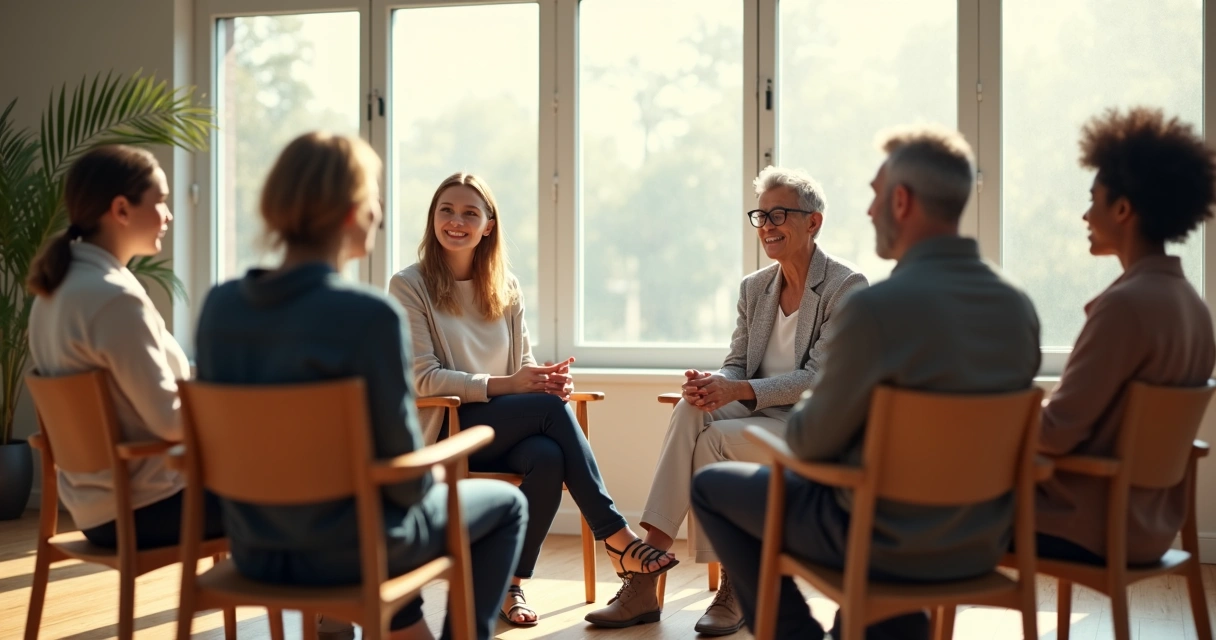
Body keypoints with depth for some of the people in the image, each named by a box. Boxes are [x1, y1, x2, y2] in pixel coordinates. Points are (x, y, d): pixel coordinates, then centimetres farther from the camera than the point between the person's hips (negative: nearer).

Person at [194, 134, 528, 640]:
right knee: (506, 504, 20)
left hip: (253, 555, 6)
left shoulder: (220, 306, -5)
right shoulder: (370, 315, -24)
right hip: (347, 553, -6)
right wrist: (427, 480, 4)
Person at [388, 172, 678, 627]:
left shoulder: (506, 288, 13)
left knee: (548, 456, -31)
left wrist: (550, 379, -15)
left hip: (509, 428, 5)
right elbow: (424, 378, -11)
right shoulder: (409, 285, -3)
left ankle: (513, 583, -18)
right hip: (444, 428, -4)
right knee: (552, 408, -28)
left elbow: (524, 366, 11)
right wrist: (505, 385, -23)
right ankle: (615, 536, -23)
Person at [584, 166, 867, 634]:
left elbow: (821, 378, -16)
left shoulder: (846, 287, -8)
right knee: (691, 409, -27)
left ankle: (736, 586, -18)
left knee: (714, 437, -30)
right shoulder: (754, 288, 13)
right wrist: (712, 385, -17)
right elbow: (738, 365, 9)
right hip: (761, 416, 6)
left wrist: (738, 390, -27)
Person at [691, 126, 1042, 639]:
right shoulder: (1020, 308, -4)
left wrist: (801, 412, 10)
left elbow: (811, 443, -14)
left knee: (712, 486, 13)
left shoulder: (877, 308, -24)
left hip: (889, 545, -6)